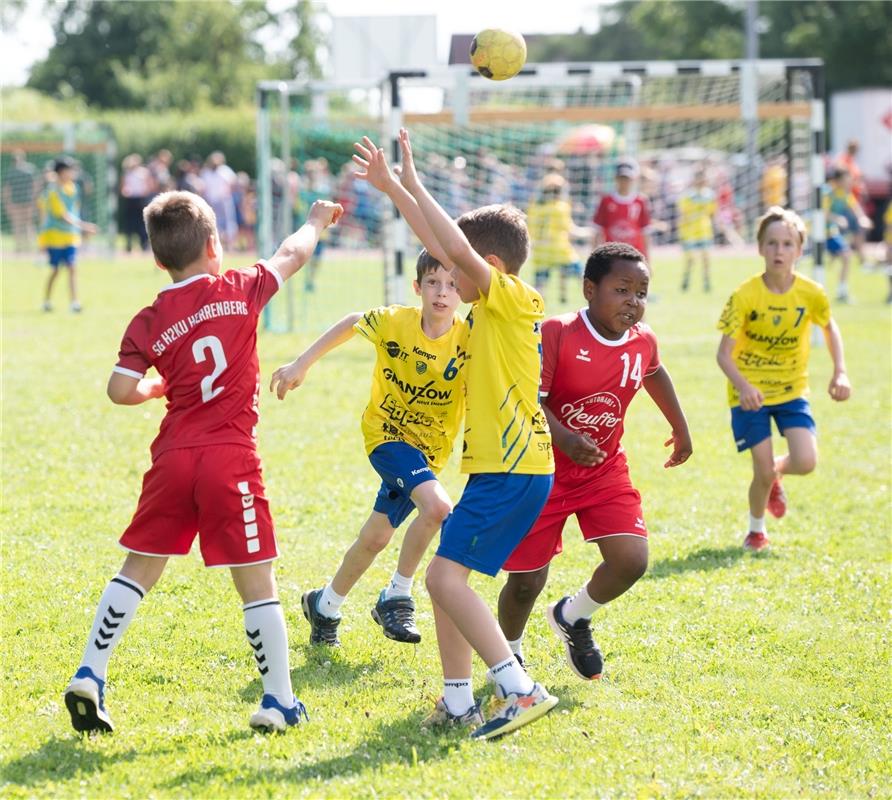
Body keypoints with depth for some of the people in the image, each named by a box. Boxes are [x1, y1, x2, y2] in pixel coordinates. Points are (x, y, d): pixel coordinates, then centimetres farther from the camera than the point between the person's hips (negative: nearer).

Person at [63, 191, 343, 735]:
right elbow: (291, 255, 16)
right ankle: (279, 700, 7)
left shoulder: (148, 323, 2)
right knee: (256, 582, 3)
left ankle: (89, 676, 9)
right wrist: (318, 222, 36)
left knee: (138, 569, 14)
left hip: (173, 456, 3)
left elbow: (121, 390, -6)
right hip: (231, 460, -2)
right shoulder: (240, 291, -1)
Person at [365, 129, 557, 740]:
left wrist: (412, 182, -16)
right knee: (446, 578, 13)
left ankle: (521, 690, -20)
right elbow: (440, 245, 22)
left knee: (446, 577, -16)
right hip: (500, 467, 10)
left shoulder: (516, 299, -10)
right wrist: (393, 187, 22)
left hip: (514, 470, -10)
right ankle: (458, 702, 16)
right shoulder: (491, 310, 15)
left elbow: (457, 248, -23)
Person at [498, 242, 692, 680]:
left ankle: (573, 617, 18)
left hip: (605, 471, 4)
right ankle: (509, 654, 30)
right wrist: (563, 437, -40)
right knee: (527, 581, 0)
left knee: (631, 560, -13)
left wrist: (680, 427, 30)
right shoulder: (557, 333, -21)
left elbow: (654, 374, 20)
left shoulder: (643, 341, -5)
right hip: (543, 471, -4)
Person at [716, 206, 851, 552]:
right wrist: (742, 386, -36)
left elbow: (830, 328, 11)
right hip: (750, 393, -2)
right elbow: (724, 353, -18)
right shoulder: (745, 296, -18)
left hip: (791, 390, 2)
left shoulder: (811, 294, -11)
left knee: (805, 462, -14)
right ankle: (756, 530, 25)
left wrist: (839, 372, -1)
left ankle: (775, 473, 24)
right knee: (763, 471, -6)